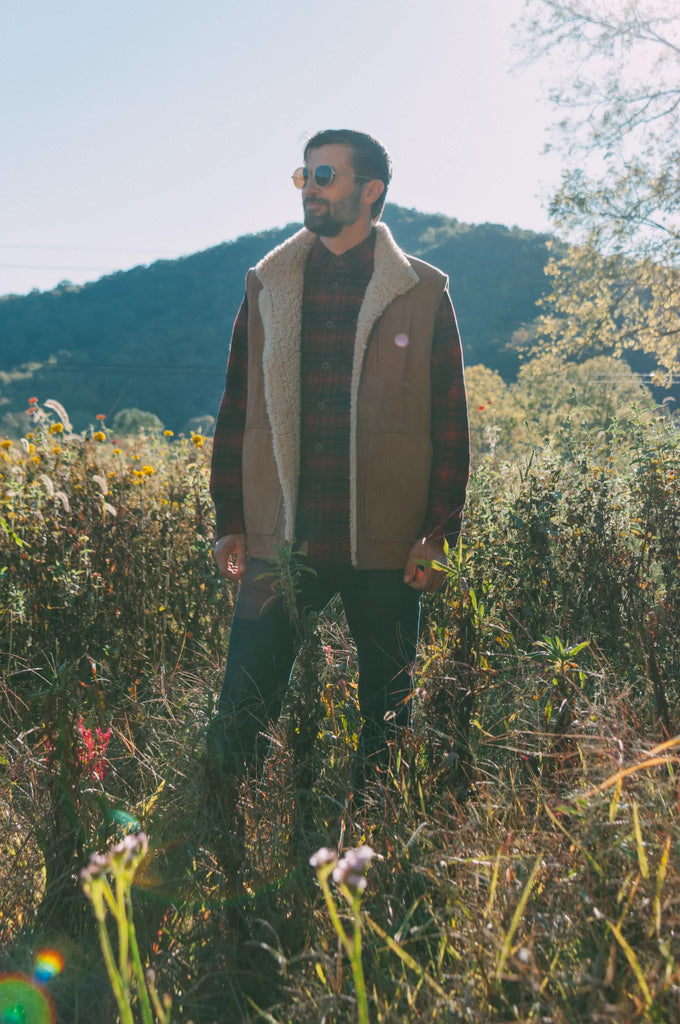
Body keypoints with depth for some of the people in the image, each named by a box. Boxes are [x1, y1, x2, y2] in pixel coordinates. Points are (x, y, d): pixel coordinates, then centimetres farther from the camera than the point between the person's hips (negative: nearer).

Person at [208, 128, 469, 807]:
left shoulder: (424, 294, 3)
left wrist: (439, 533, -4)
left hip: (386, 547, -1)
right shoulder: (266, 287, 10)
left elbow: (450, 421, 3)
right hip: (279, 542, 1)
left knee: (387, 722, 10)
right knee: (239, 720, 1)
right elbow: (236, 412, 11)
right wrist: (229, 522, 6)